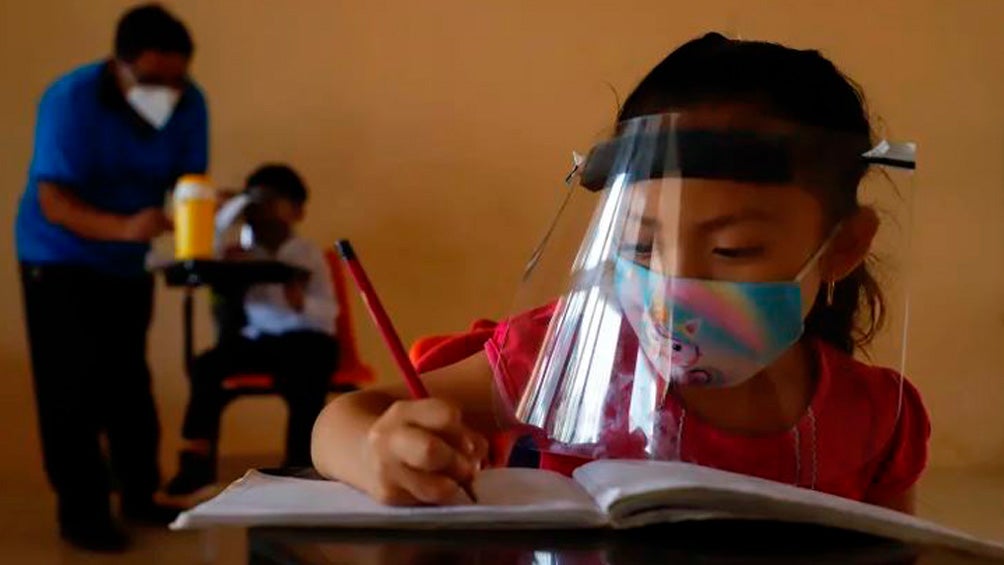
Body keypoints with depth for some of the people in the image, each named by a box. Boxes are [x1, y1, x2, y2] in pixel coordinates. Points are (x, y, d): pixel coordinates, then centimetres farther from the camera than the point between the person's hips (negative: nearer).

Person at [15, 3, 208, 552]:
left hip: (129, 262, 4)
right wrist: (124, 227, -47)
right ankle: (82, 510, 4)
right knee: (73, 387, -5)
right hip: (59, 260, -4)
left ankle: (141, 494, 23)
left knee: (129, 381, 11)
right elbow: (54, 201, -30)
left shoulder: (189, 104, -13)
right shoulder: (70, 99, -25)